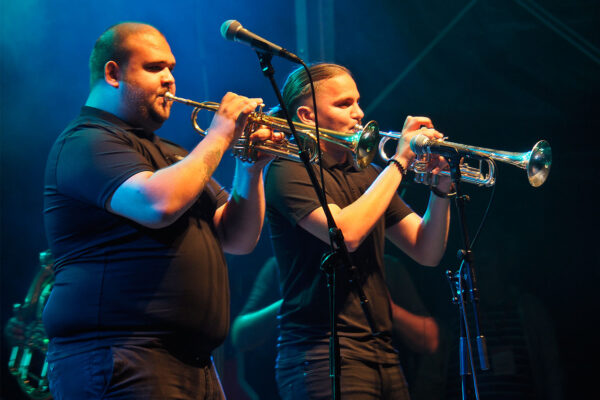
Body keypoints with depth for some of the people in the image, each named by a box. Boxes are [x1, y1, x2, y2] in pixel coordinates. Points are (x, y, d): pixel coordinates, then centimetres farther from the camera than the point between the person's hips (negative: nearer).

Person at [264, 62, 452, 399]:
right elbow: (346, 233, -20)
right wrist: (399, 162, -11)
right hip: (323, 355, -6)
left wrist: (441, 189, -3)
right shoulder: (290, 170, -4)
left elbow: (427, 252, 13)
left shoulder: (366, 175, 17)